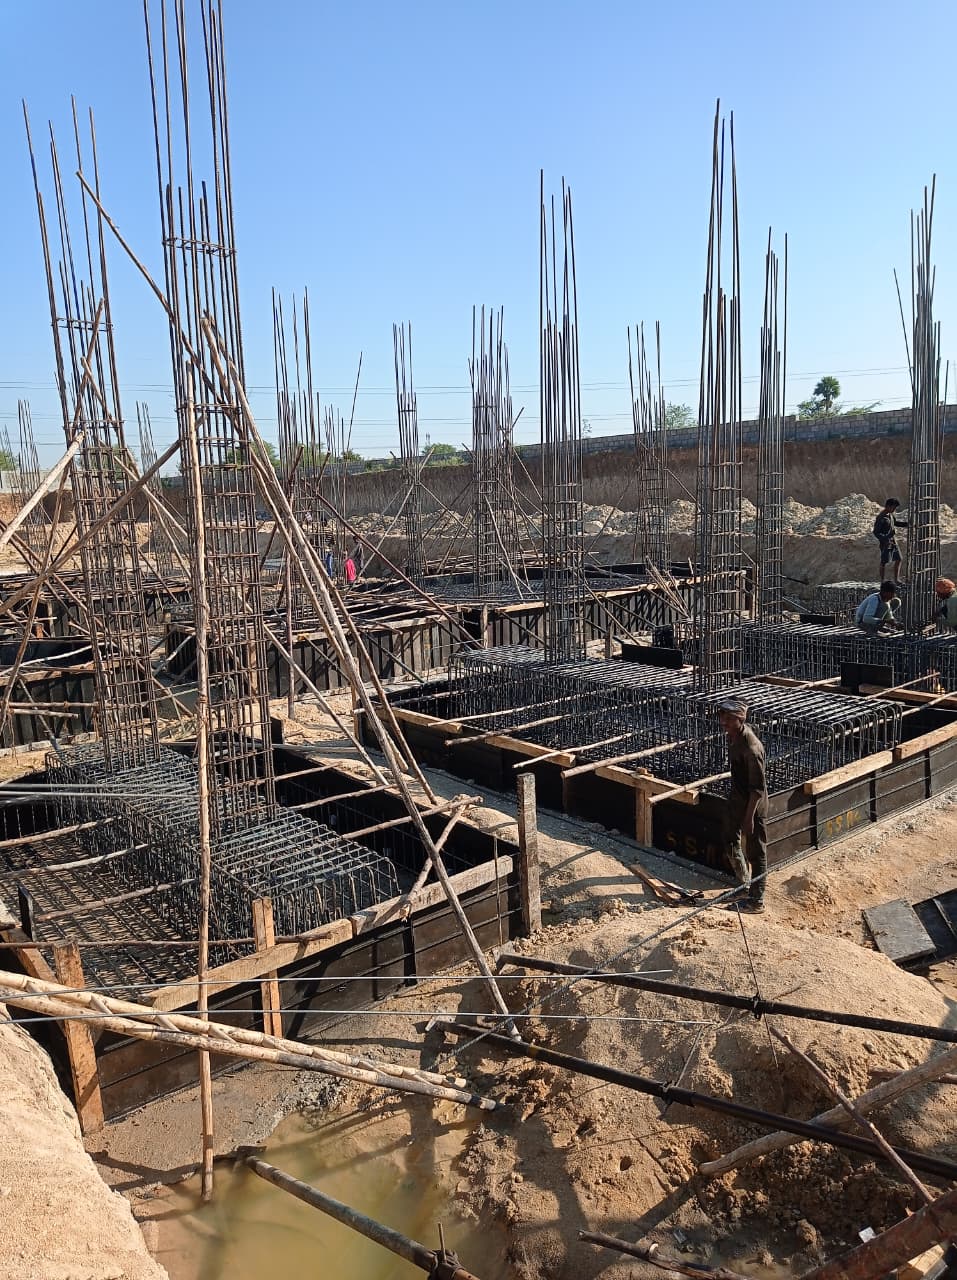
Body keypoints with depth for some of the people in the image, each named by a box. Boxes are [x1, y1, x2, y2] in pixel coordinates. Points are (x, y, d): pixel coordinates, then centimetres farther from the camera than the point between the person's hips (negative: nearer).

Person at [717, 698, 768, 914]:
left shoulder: (751, 748, -29)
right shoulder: (732, 736, -1)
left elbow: (758, 787, -24)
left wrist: (749, 816, -22)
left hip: (753, 806, -10)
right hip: (737, 800, 10)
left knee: (756, 853, 5)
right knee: (732, 844, 22)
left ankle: (757, 901, 19)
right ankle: (745, 887, 41)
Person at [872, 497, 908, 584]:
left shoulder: (891, 514, 6)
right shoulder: (881, 518, -19)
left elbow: (896, 522, 25)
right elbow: (876, 532, -20)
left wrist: (907, 524, 15)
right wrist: (885, 540, -29)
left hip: (893, 542, 9)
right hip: (886, 543, -9)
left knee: (898, 559, 14)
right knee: (884, 563, 1)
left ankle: (896, 579, 25)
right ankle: (882, 581, 12)